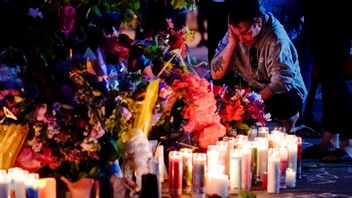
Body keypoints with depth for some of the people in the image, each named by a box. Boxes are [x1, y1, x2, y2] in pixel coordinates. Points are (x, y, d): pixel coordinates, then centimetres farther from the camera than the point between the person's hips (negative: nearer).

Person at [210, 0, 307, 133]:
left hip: (283, 91, -4)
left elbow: (282, 82, -30)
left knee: (285, 102, -37)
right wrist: (232, 43, -23)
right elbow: (216, 74, -11)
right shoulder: (234, 33, -9)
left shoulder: (275, 38, -24)